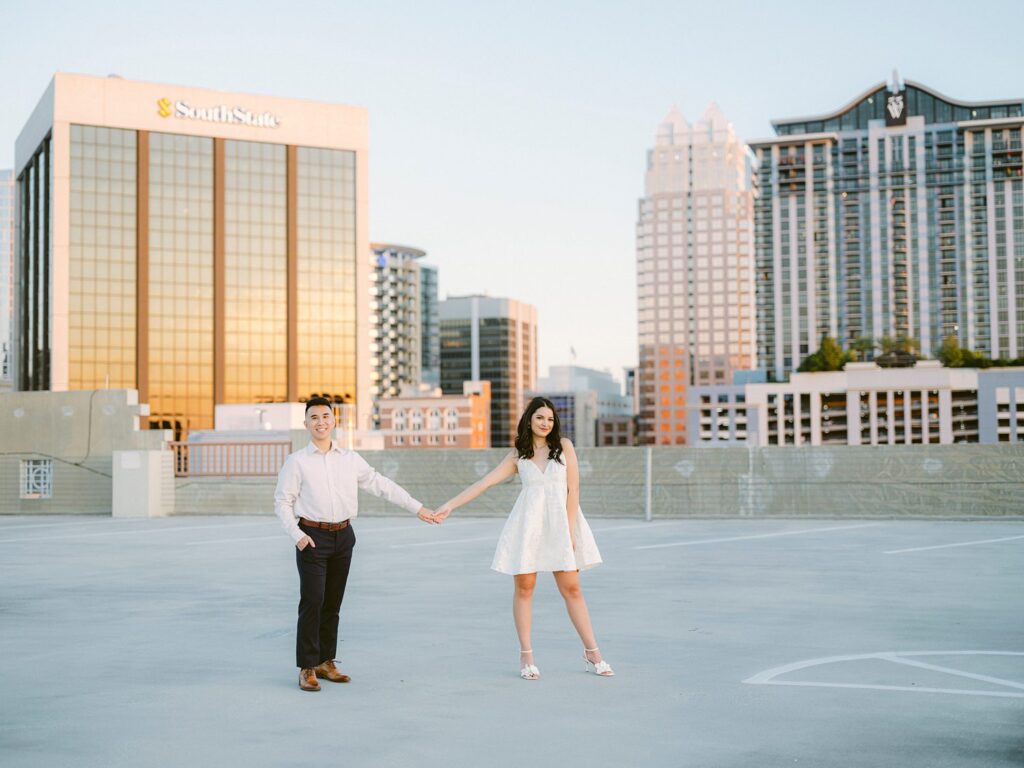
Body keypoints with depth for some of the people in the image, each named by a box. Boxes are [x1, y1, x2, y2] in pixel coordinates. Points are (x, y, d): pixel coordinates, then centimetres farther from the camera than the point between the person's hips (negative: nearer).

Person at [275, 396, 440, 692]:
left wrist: (418, 508, 6)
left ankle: (326, 662, 20)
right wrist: (297, 535, -13)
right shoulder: (297, 461, -1)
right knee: (312, 601, -9)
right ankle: (307, 669, -1)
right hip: (313, 537, -4)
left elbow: (381, 485, 9)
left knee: (333, 603, 10)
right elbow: (282, 501, -1)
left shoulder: (351, 459, 8)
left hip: (343, 535, 4)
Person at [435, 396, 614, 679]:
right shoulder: (517, 455, 8)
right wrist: (450, 505, 2)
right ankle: (526, 656, 9)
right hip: (527, 524, 1)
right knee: (524, 587, 1)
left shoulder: (564, 446, 4)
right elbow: (484, 483, 7)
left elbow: (573, 489, 0)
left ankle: (592, 653, 8)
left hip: (560, 522, -1)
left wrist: (570, 529, -7)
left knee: (571, 588, 0)